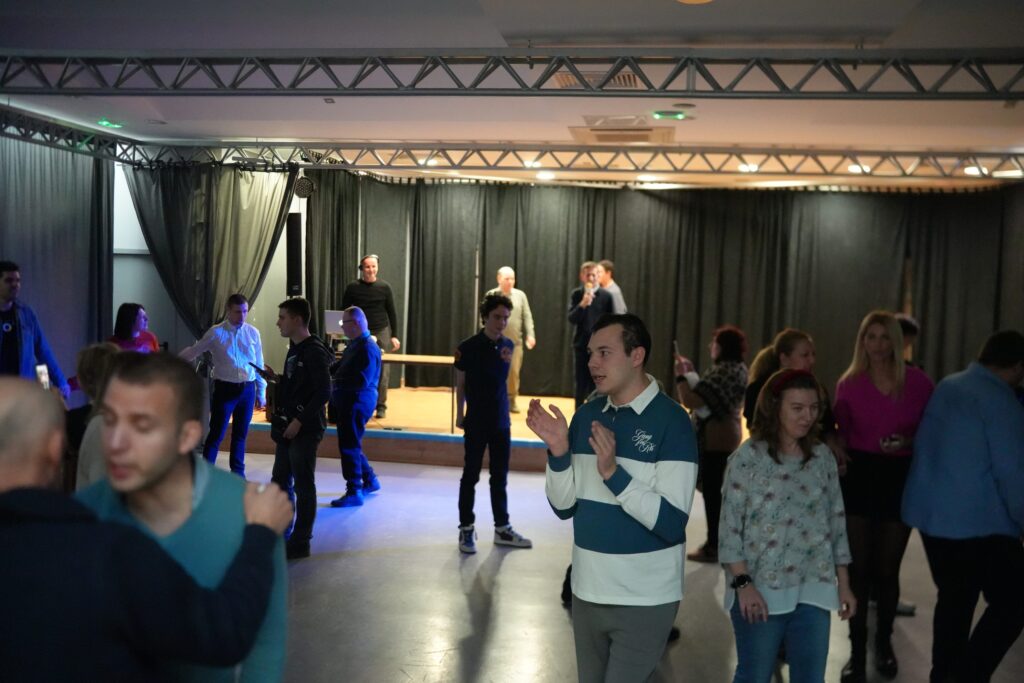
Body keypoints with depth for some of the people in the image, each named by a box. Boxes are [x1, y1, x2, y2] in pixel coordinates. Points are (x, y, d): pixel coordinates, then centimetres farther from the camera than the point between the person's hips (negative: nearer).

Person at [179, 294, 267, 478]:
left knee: (241, 434, 15)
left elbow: (259, 364, 9)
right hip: (225, 389, -3)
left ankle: (238, 472, 29)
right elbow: (193, 352, 1)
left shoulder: (253, 333, 4)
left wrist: (261, 393, 10)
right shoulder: (216, 333, -5)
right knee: (216, 434, -2)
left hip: (248, 389, 3)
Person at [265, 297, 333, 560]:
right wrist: (276, 378, 6)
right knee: (280, 481, 16)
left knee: (303, 486, 0)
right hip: (288, 426, 9)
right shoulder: (294, 349, 13)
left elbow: (323, 392, -20)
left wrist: (300, 421, -20)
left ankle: (300, 543, 9)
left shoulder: (315, 352, -15)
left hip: (305, 429, -9)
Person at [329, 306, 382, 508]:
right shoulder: (353, 344, 13)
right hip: (348, 401, 10)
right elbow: (339, 366, 20)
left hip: (357, 402, -10)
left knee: (349, 446, -5)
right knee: (351, 444, 20)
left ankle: (354, 492, 3)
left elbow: (362, 381, -26)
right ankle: (370, 480, 34)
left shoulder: (368, 348, -19)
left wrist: (336, 383, -23)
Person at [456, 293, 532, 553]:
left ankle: (502, 529, 22)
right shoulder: (468, 347, -11)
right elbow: (460, 383, -3)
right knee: (471, 476, 5)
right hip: (476, 422, -4)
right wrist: (459, 415, -2)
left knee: (500, 477, 12)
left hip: (501, 421, 4)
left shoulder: (508, 346, 2)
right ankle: (466, 529, 15)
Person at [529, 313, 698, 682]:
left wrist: (612, 473, -26)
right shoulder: (586, 415, 2)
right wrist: (559, 451, -12)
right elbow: (564, 506, 4)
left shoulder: (671, 421, -15)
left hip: (644, 600, -5)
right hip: (587, 592, 6)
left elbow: (672, 523, -19)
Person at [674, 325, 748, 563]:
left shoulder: (722, 372, -21)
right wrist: (691, 373, 13)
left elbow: (691, 401, -25)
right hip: (728, 435, 10)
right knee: (718, 490, 17)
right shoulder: (739, 369, 10)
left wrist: (681, 376, -13)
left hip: (714, 438, -10)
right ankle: (718, 541, 27)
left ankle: (714, 546, 5)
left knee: (711, 492, -2)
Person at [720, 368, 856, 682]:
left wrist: (843, 583, 10)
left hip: (813, 589, 4)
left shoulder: (823, 457, 7)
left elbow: (836, 521, 11)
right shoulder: (747, 457, -8)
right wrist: (742, 583, -15)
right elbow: (730, 526, -9)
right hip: (760, 589, -4)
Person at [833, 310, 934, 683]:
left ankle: (884, 643, 34)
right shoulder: (849, 383, -1)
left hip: (900, 478, 0)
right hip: (860, 476, 0)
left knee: (887, 569, 12)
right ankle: (857, 651, 14)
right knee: (858, 567, 3)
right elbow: (841, 431, 6)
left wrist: (908, 442, -16)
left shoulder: (917, 382, -4)